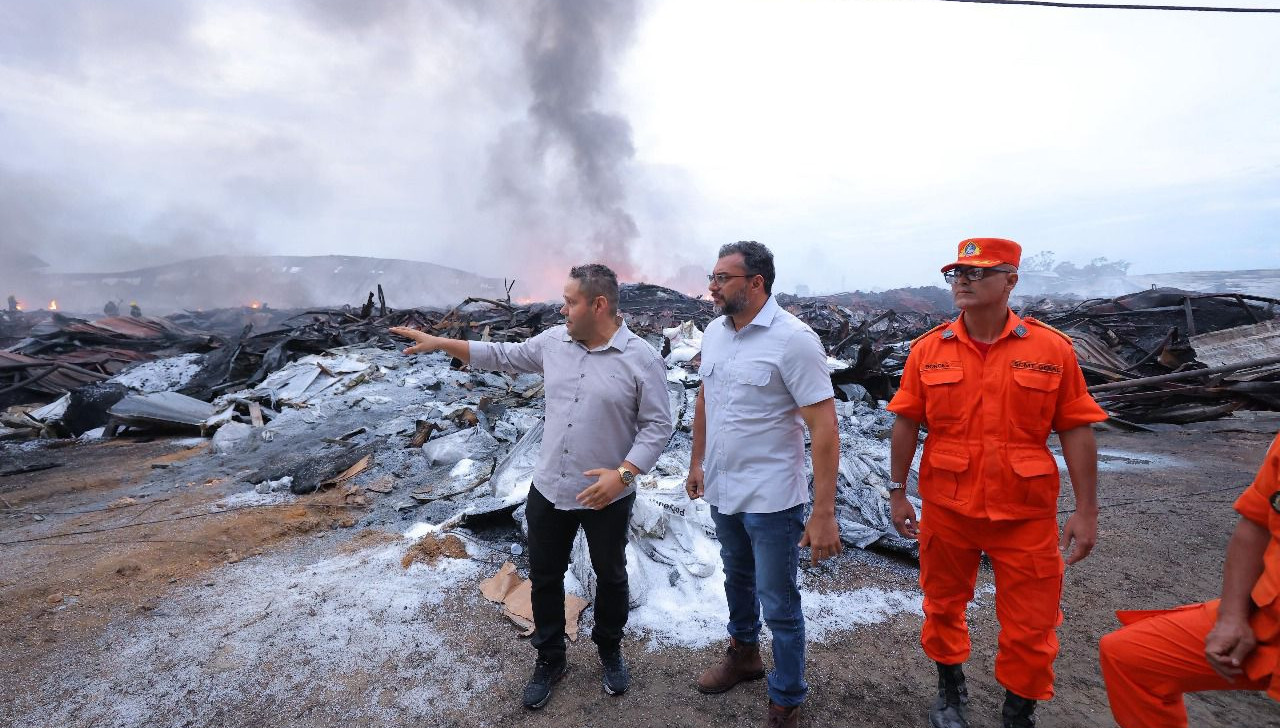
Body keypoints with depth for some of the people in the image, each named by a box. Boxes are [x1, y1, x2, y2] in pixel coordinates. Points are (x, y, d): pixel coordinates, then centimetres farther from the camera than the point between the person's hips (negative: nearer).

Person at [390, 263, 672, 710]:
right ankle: (549, 659, 39)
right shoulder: (553, 341, -1)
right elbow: (501, 356, 10)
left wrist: (622, 473, -24)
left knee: (610, 577, 18)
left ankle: (610, 651, 44)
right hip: (548, 490, 4)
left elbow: (658, 426, -14)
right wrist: (439, 343, 7)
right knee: (545, 578, 17)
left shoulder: (642, 359, -15)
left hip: (607, 497, -4)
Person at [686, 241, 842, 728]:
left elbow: (824, 426, -21)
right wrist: (697, 462, 16)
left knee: (779, 606, 8)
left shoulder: (793, 339, -19)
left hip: (771, 501, -6)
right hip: (722, 491, 7)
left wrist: (824, 513, -22)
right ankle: (743, 654, 51)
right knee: (737, 581, 26)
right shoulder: (714, 332, 1)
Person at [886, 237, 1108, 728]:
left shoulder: (1051, 348, -7)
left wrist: (1086, 510, -4)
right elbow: (906, 424, 1)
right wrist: (898, 493, 2)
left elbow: (1076, 430, -3)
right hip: (946, 508, 2)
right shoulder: (929, 349, -4)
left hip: (1025, 514, -1)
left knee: (1030, 625, 11)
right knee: (943, 606, 18)